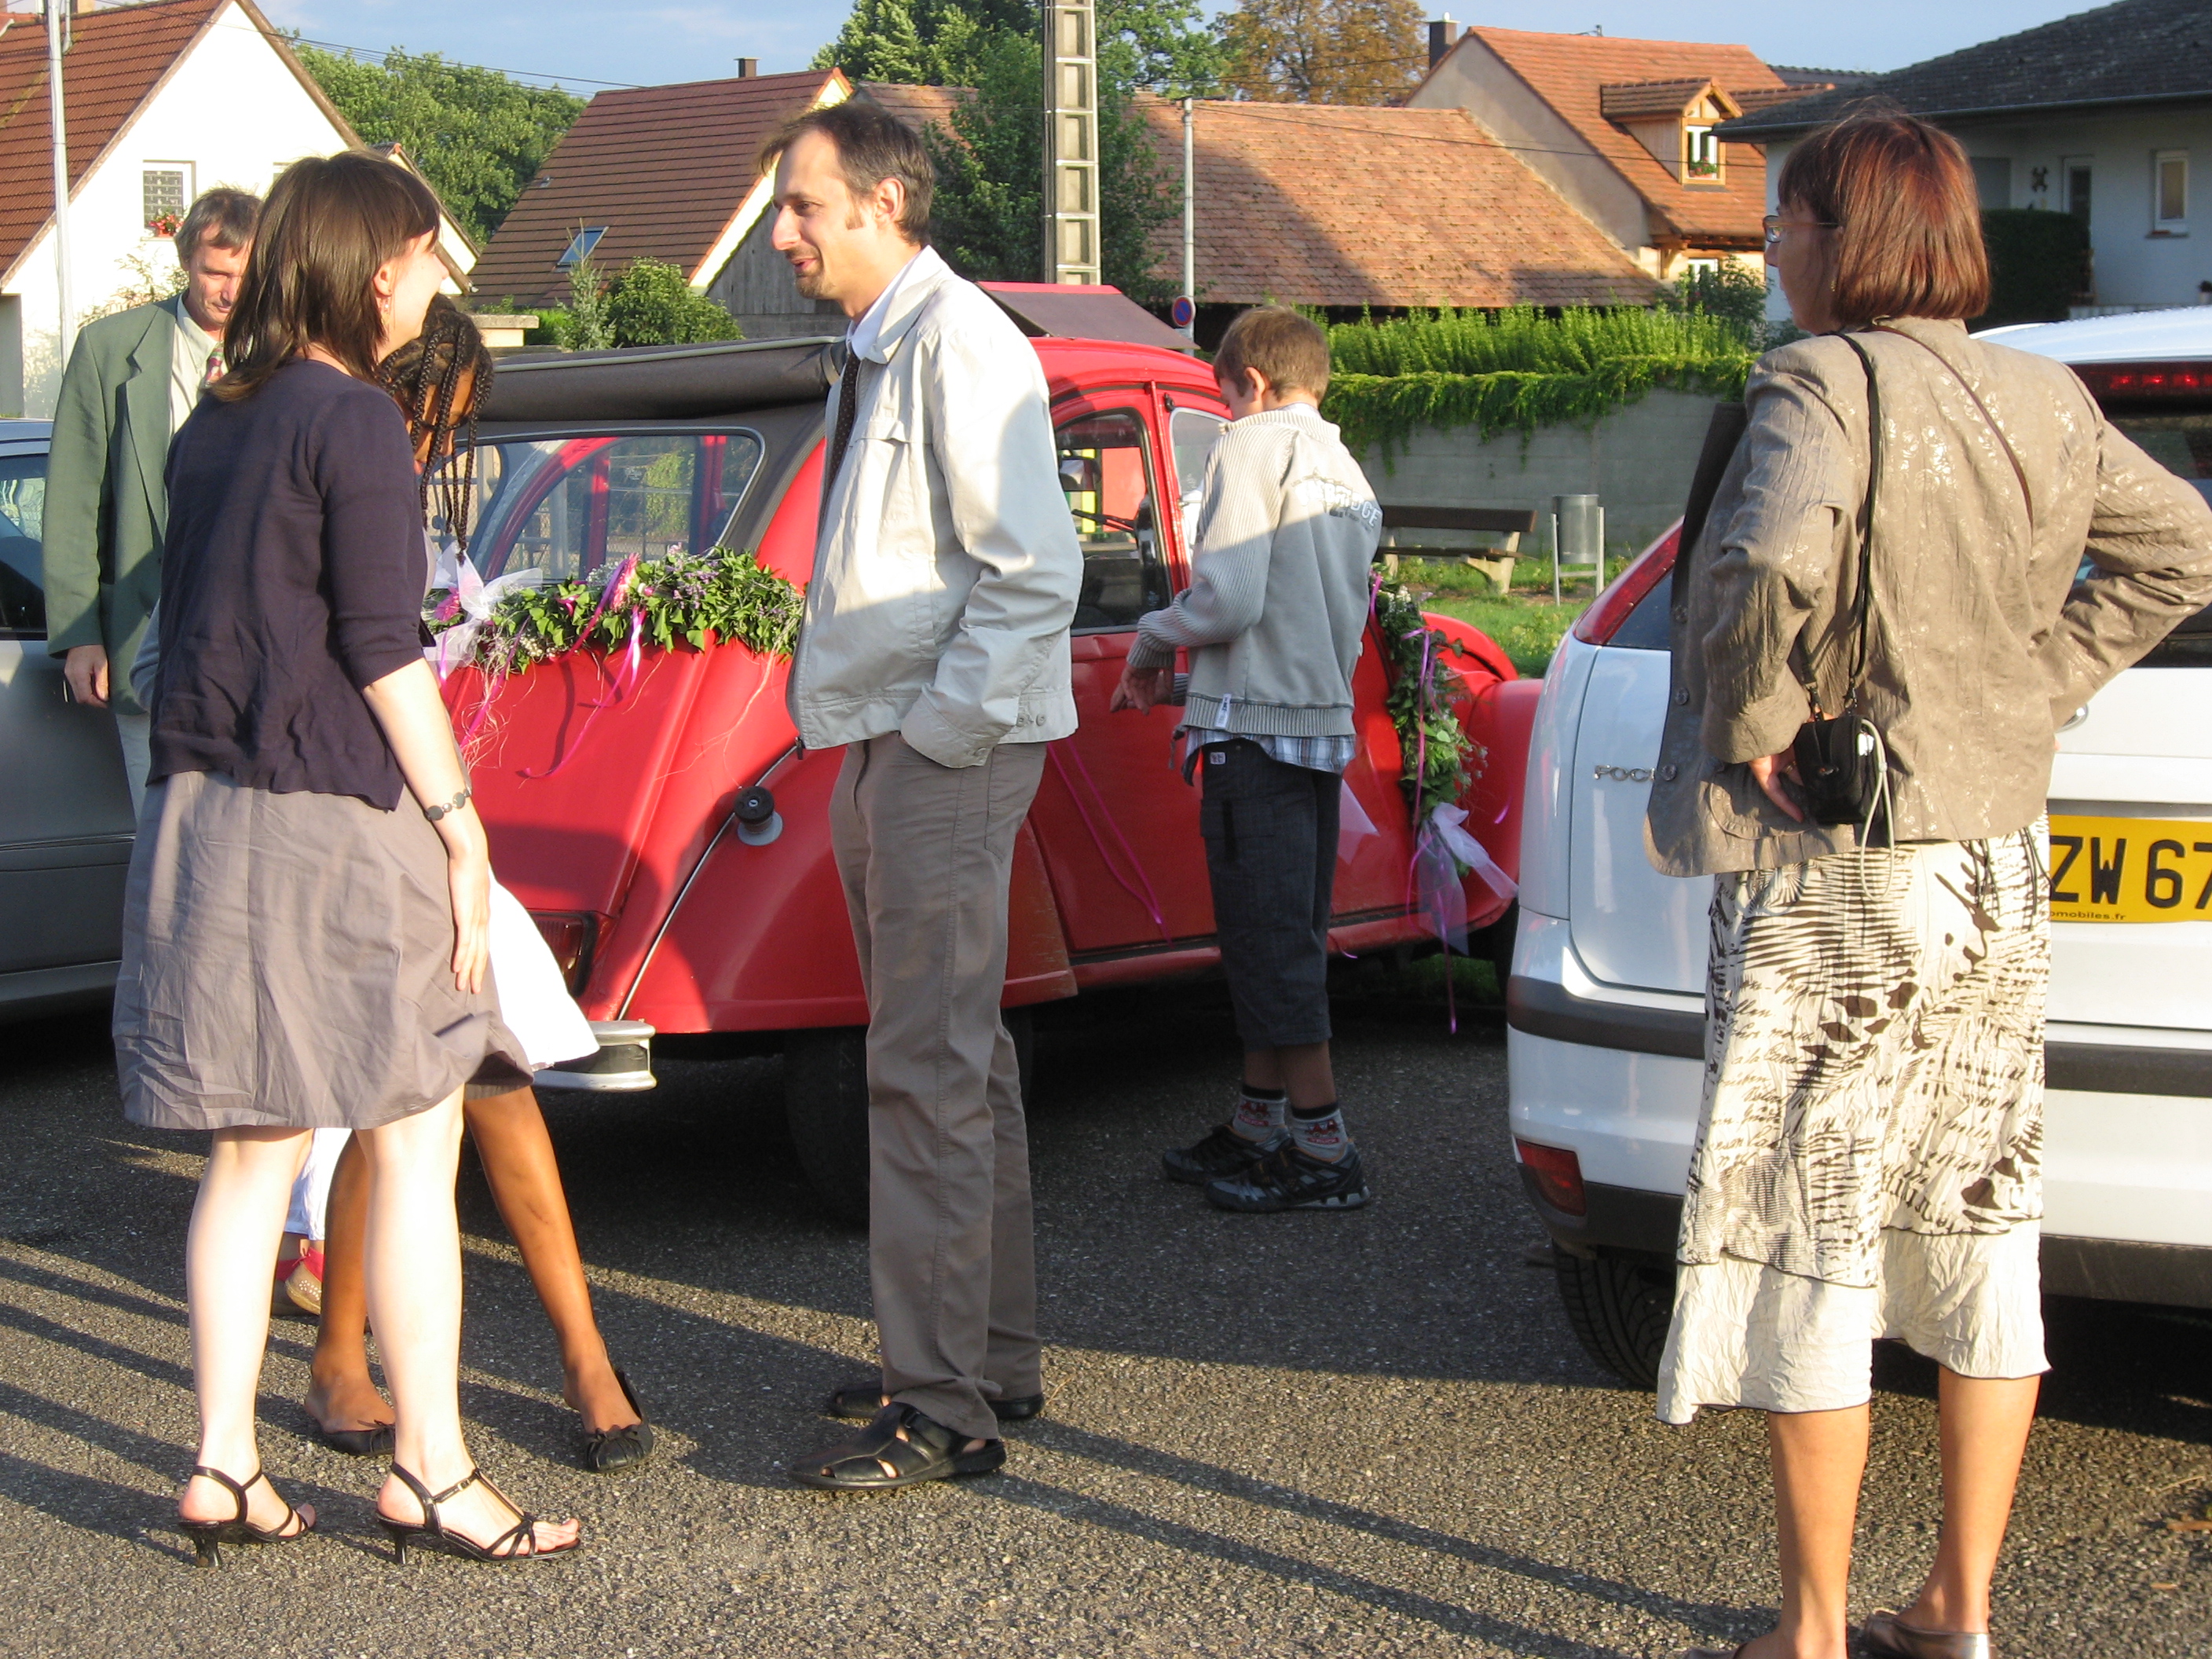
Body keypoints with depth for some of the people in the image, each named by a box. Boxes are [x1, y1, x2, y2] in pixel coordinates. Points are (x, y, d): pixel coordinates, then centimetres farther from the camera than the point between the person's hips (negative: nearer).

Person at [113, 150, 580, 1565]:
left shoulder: (215, 424, 14)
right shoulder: (354, 421, -11)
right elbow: (383, 652, -14)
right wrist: (459, 825, -10)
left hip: (206, 813, 8)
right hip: (337, 823, -8)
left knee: (253, 1154, 12)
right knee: (414, 1146, 0)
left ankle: (225, 1467, 14)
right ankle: (431, 1473, 5)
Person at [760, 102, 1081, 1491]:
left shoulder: (960, 342, -13)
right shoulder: (874, 356, 17)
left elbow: (1034, 567, -20)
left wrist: (942, 734, -18)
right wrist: (877, 746, 13)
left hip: (947, 750, -10)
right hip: (887, 747, 10)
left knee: (928, 1073, -9)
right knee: (960, 1063, 15)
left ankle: (942, 1410, -5)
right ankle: (993, 1361, 25)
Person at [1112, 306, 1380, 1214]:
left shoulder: (1255, 446, -8)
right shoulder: (1347, 474, 18)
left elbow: (1227, 599, -18)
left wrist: (1150, 644, 0)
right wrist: (1198, 671, 23)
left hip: (1259, 728, -9)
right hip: (1327, 725, 9)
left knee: (1269, 940, -6)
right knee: (1283, 935, 15)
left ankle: (1324, 1150, -6)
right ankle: (1258, 1127, 23)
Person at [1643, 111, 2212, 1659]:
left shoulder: (1823, 387, -15)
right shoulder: (2047, 402, 7)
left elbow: (1769, 565, -33)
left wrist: (1755, 728, -17)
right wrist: (2038, 688, 12)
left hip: (1832, 886, -7)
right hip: (1999, 875, 7)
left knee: (1812, 1251, 2)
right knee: (1978, 1239, 13)